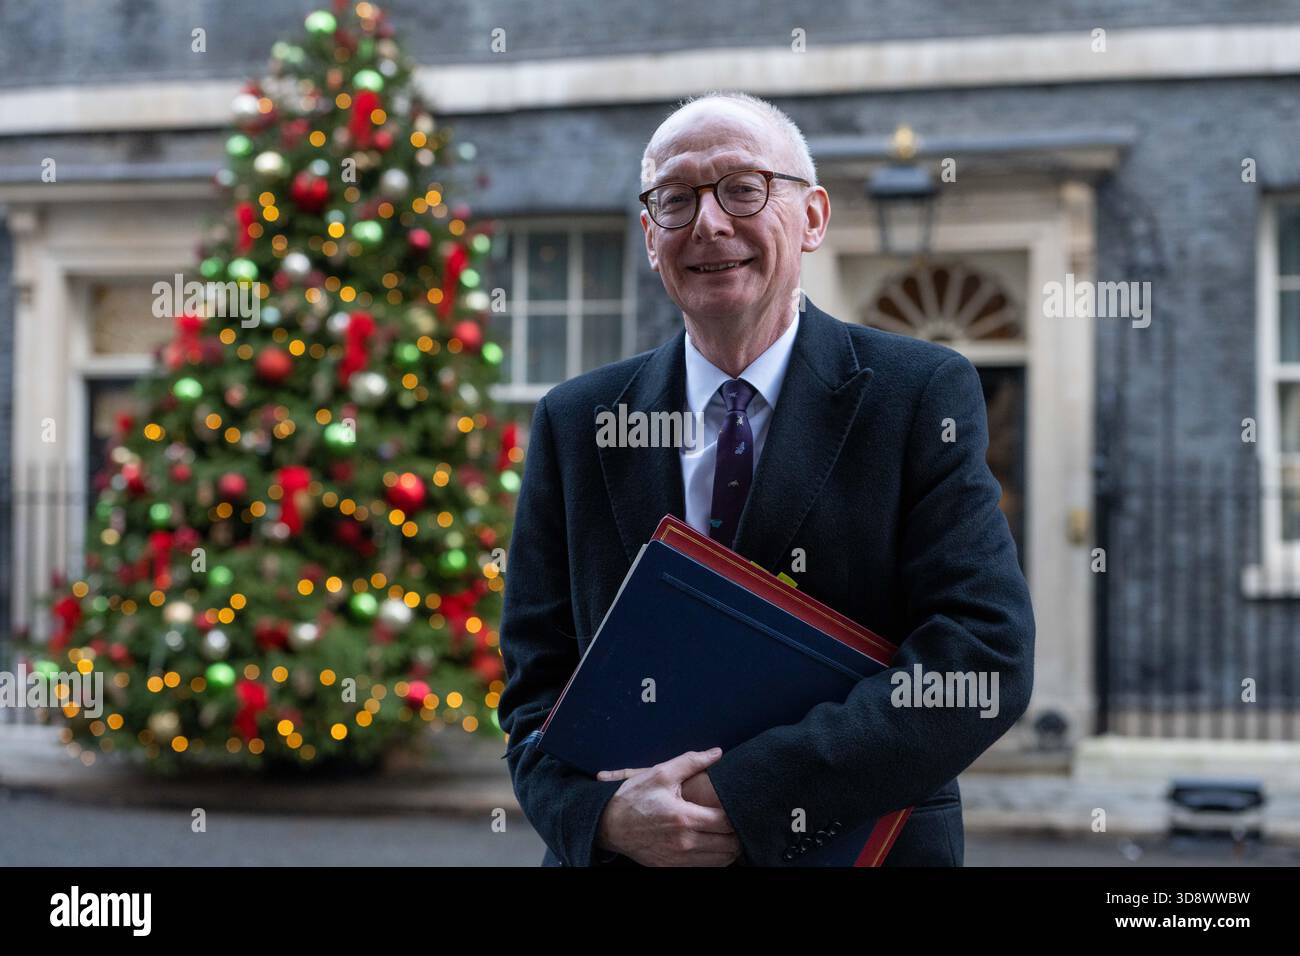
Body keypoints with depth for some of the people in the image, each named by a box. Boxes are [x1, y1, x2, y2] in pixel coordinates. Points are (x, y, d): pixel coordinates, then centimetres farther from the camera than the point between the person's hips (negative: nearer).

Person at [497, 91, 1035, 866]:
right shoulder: (574, 425, 1)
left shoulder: (922, 395, -8)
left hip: (859, 849, -2)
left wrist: (743, 793, -24)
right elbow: (538, 685, 0)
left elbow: (987, 657, -18)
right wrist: (605, 814, -21)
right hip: (625, 857, 2)